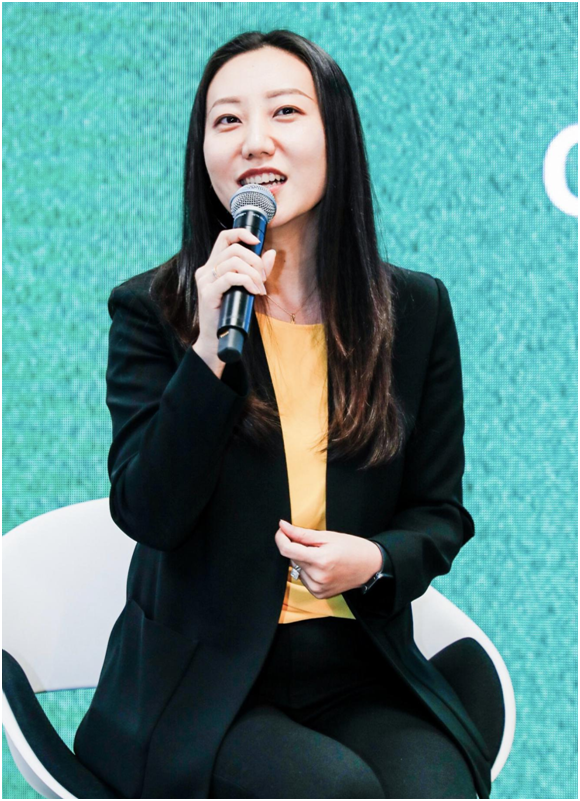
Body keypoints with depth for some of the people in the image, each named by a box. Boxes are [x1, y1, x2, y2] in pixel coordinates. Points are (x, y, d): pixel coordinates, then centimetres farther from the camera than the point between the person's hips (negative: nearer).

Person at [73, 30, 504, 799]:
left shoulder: (417, 309, 6)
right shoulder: (150, 309, 0)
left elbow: (440, 512, 12)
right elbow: (147, 515, -10)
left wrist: (377, 561, -11)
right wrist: (209, 350, -20)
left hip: (359, 670, 2)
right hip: (201, 680, -2)